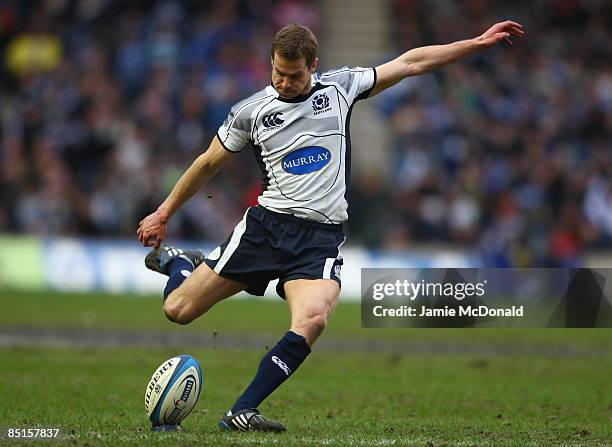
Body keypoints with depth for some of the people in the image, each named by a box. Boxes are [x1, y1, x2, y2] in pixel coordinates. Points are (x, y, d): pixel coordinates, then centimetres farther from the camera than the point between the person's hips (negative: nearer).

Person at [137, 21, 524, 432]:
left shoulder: (339, 87, 5)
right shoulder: (251, 111, 3)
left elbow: (411, 63, 10)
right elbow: (208, 164, 15)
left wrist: (478, 43, 8)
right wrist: (163, 214, 19)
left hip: (322, 236, 0)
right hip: (267, 224, 0)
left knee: (313, 319, -31)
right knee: (178, 310, -4)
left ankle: (242, 412, -26)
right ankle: (178, 261, 33)